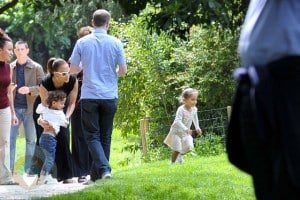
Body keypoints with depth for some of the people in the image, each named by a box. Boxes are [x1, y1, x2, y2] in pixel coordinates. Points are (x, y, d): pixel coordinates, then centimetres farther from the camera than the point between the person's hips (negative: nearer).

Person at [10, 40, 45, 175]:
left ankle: (29, 169, 12)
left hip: (30, 108, -1)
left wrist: (29, 90, -19)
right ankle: (8, 169, 0)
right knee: (10, 138, -3)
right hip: (14, 108, 1)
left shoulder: (36, 68, 0)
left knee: (31, 139, 5)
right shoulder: (10, 67, 7)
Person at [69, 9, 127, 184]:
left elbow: (74, 69, 3)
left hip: (89, 96, -1)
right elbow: (123, 70, 0)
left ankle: (104, 169, -19)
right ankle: (96, 175, 12)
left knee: (92, 136, 2)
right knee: (105, 136, 10)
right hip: (110, 96, 1)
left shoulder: (82, 43, -2)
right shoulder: (115, 43, -2)